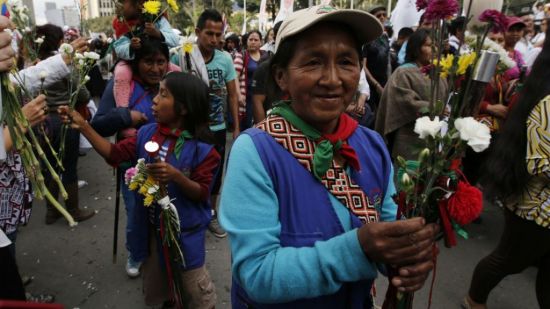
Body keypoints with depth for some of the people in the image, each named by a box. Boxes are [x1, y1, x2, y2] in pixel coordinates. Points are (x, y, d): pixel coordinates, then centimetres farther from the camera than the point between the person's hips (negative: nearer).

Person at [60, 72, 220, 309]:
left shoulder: (200, 148, -21)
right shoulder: (147, 133, -5)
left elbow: (202, 194, -18)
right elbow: (115, 154, -3)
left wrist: (176, 176, -35)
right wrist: (83, 126, -11)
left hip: (185, 230, -5)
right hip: (152, 226, 6)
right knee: (155, 290, 27)